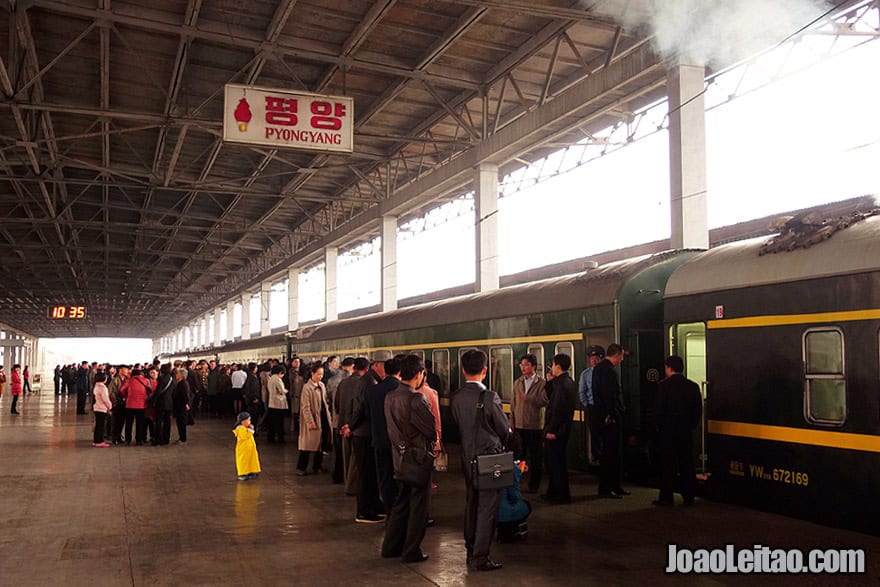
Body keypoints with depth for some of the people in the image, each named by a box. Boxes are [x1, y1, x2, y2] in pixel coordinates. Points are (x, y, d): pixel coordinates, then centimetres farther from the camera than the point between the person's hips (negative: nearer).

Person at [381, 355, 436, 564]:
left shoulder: (390, 397, 2)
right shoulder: (416, 399, -21)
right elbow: (431, 431, -16)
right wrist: (431, 442, 4)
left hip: (400, 457, 7)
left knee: (401, 503, 19)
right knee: (418, 506, 5)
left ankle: (391, 547, 26)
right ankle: (411, 552, 12)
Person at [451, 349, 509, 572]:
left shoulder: (456, 397, -3)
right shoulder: (490, 397, -18)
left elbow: (458, 425, 5)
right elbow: (504, 429, -8)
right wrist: (500, 445, 13)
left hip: (467, 458, 6)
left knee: (471, 505, 19)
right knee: (488, 507, 1)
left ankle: (471, 552, 30)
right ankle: (480, 557, 3)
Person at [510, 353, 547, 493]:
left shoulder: (542, 383, -4)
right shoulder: (517, 383, 11)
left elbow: (544, 401, -15)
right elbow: (513, 404, 12)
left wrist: (528, 399, -23)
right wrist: (511, 422, 8)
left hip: (535, 425, -4)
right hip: (519, 424, 4)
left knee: (535, 457, 4)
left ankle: (533, 485, 14)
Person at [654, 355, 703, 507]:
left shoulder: (664, 385, -9)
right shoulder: (693, 386, 4)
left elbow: (660, 409, -10)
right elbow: (698, 410, 5)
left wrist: (659, 426, 2)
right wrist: (691, 425, 13)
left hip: (668, 431, -4)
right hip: (686, 431, 4)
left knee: (668, 465, 1)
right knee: (687, 464, 9)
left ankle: (666, 497, 3)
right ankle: (689, 496, 12)